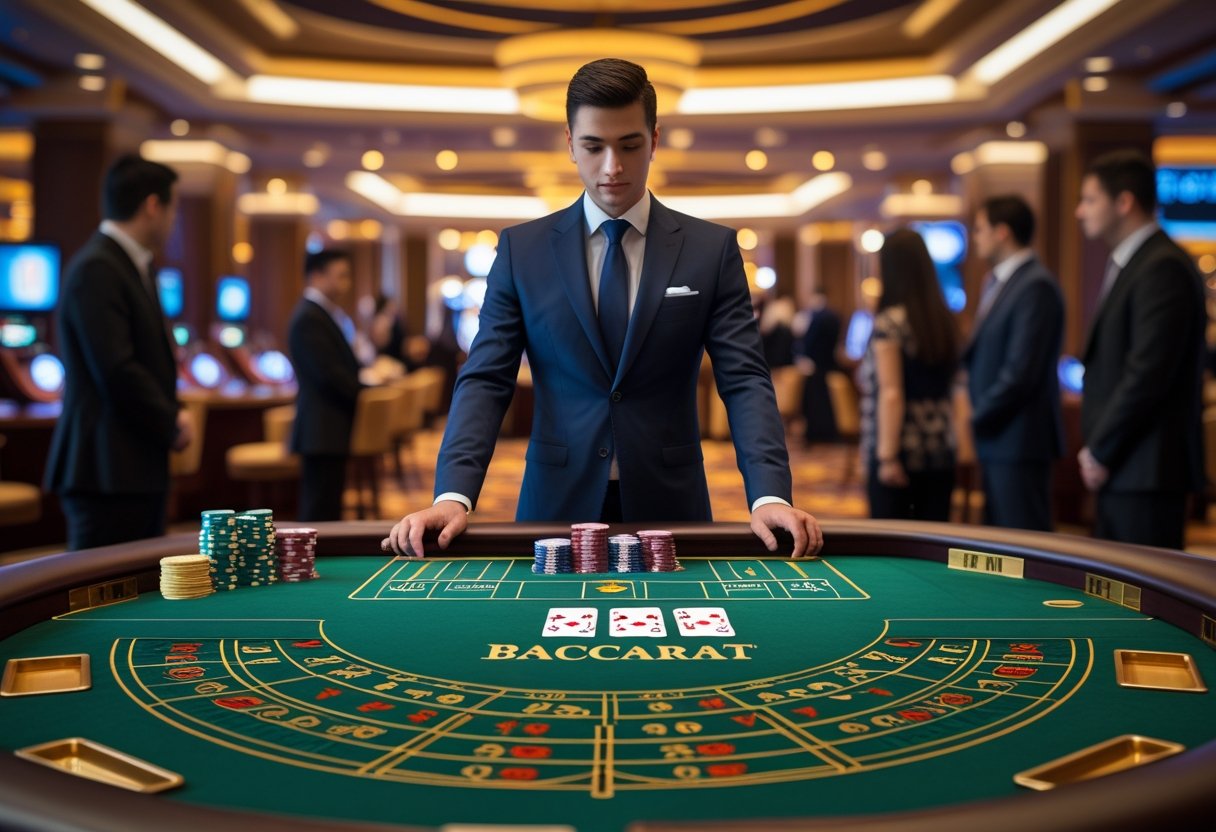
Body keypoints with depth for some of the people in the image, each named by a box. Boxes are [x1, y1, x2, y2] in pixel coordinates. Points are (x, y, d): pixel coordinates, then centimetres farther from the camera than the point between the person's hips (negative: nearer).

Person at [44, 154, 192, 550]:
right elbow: (116, 371, -21)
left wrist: (172, 414, 5)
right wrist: (172, 423, -9)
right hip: (109, 473, -10)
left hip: (139, 471, 10)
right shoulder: (96, 270, -14)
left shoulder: (134, 267, 18)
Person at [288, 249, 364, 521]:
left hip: (328, 430, 10)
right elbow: (328, 374, -20)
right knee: (322, 511, -8)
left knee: (327, 509, 11)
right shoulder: (309, 318, -14)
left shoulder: (323, 314, 18)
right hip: (323, 430, -10)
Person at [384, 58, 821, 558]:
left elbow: (744, 381, -3)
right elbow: (486, 380, -2)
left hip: (669, 507, 0)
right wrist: (452, 496, -18)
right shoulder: (522, 250, 4)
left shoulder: (712, 250, 3)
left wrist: (770, 496, -19)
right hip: (557, 504, 0)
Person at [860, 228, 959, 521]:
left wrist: (887, 456, -15)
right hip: (941, 451, 6)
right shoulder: (943, 319, 9)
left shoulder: (889, 322, -10)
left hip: (900, 451, -6)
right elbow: (946, 386, 11)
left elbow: (890, 394, -15)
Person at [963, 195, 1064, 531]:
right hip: (996, 440, 10)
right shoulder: (997, 282, 16)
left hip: (1019, 440, -10)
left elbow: (1021, 370, -21)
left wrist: (980, 415, -11)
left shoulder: (1036, 287, -15)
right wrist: (979, 411, 7)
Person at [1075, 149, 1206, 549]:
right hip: (1119, 470, 10)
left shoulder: (1164, 268, -14)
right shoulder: (1124, 264, 18)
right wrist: (1096, 447, 13)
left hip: (1148, 471, -10)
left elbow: (1149, 371, -21)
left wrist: (1101, 452, -14)